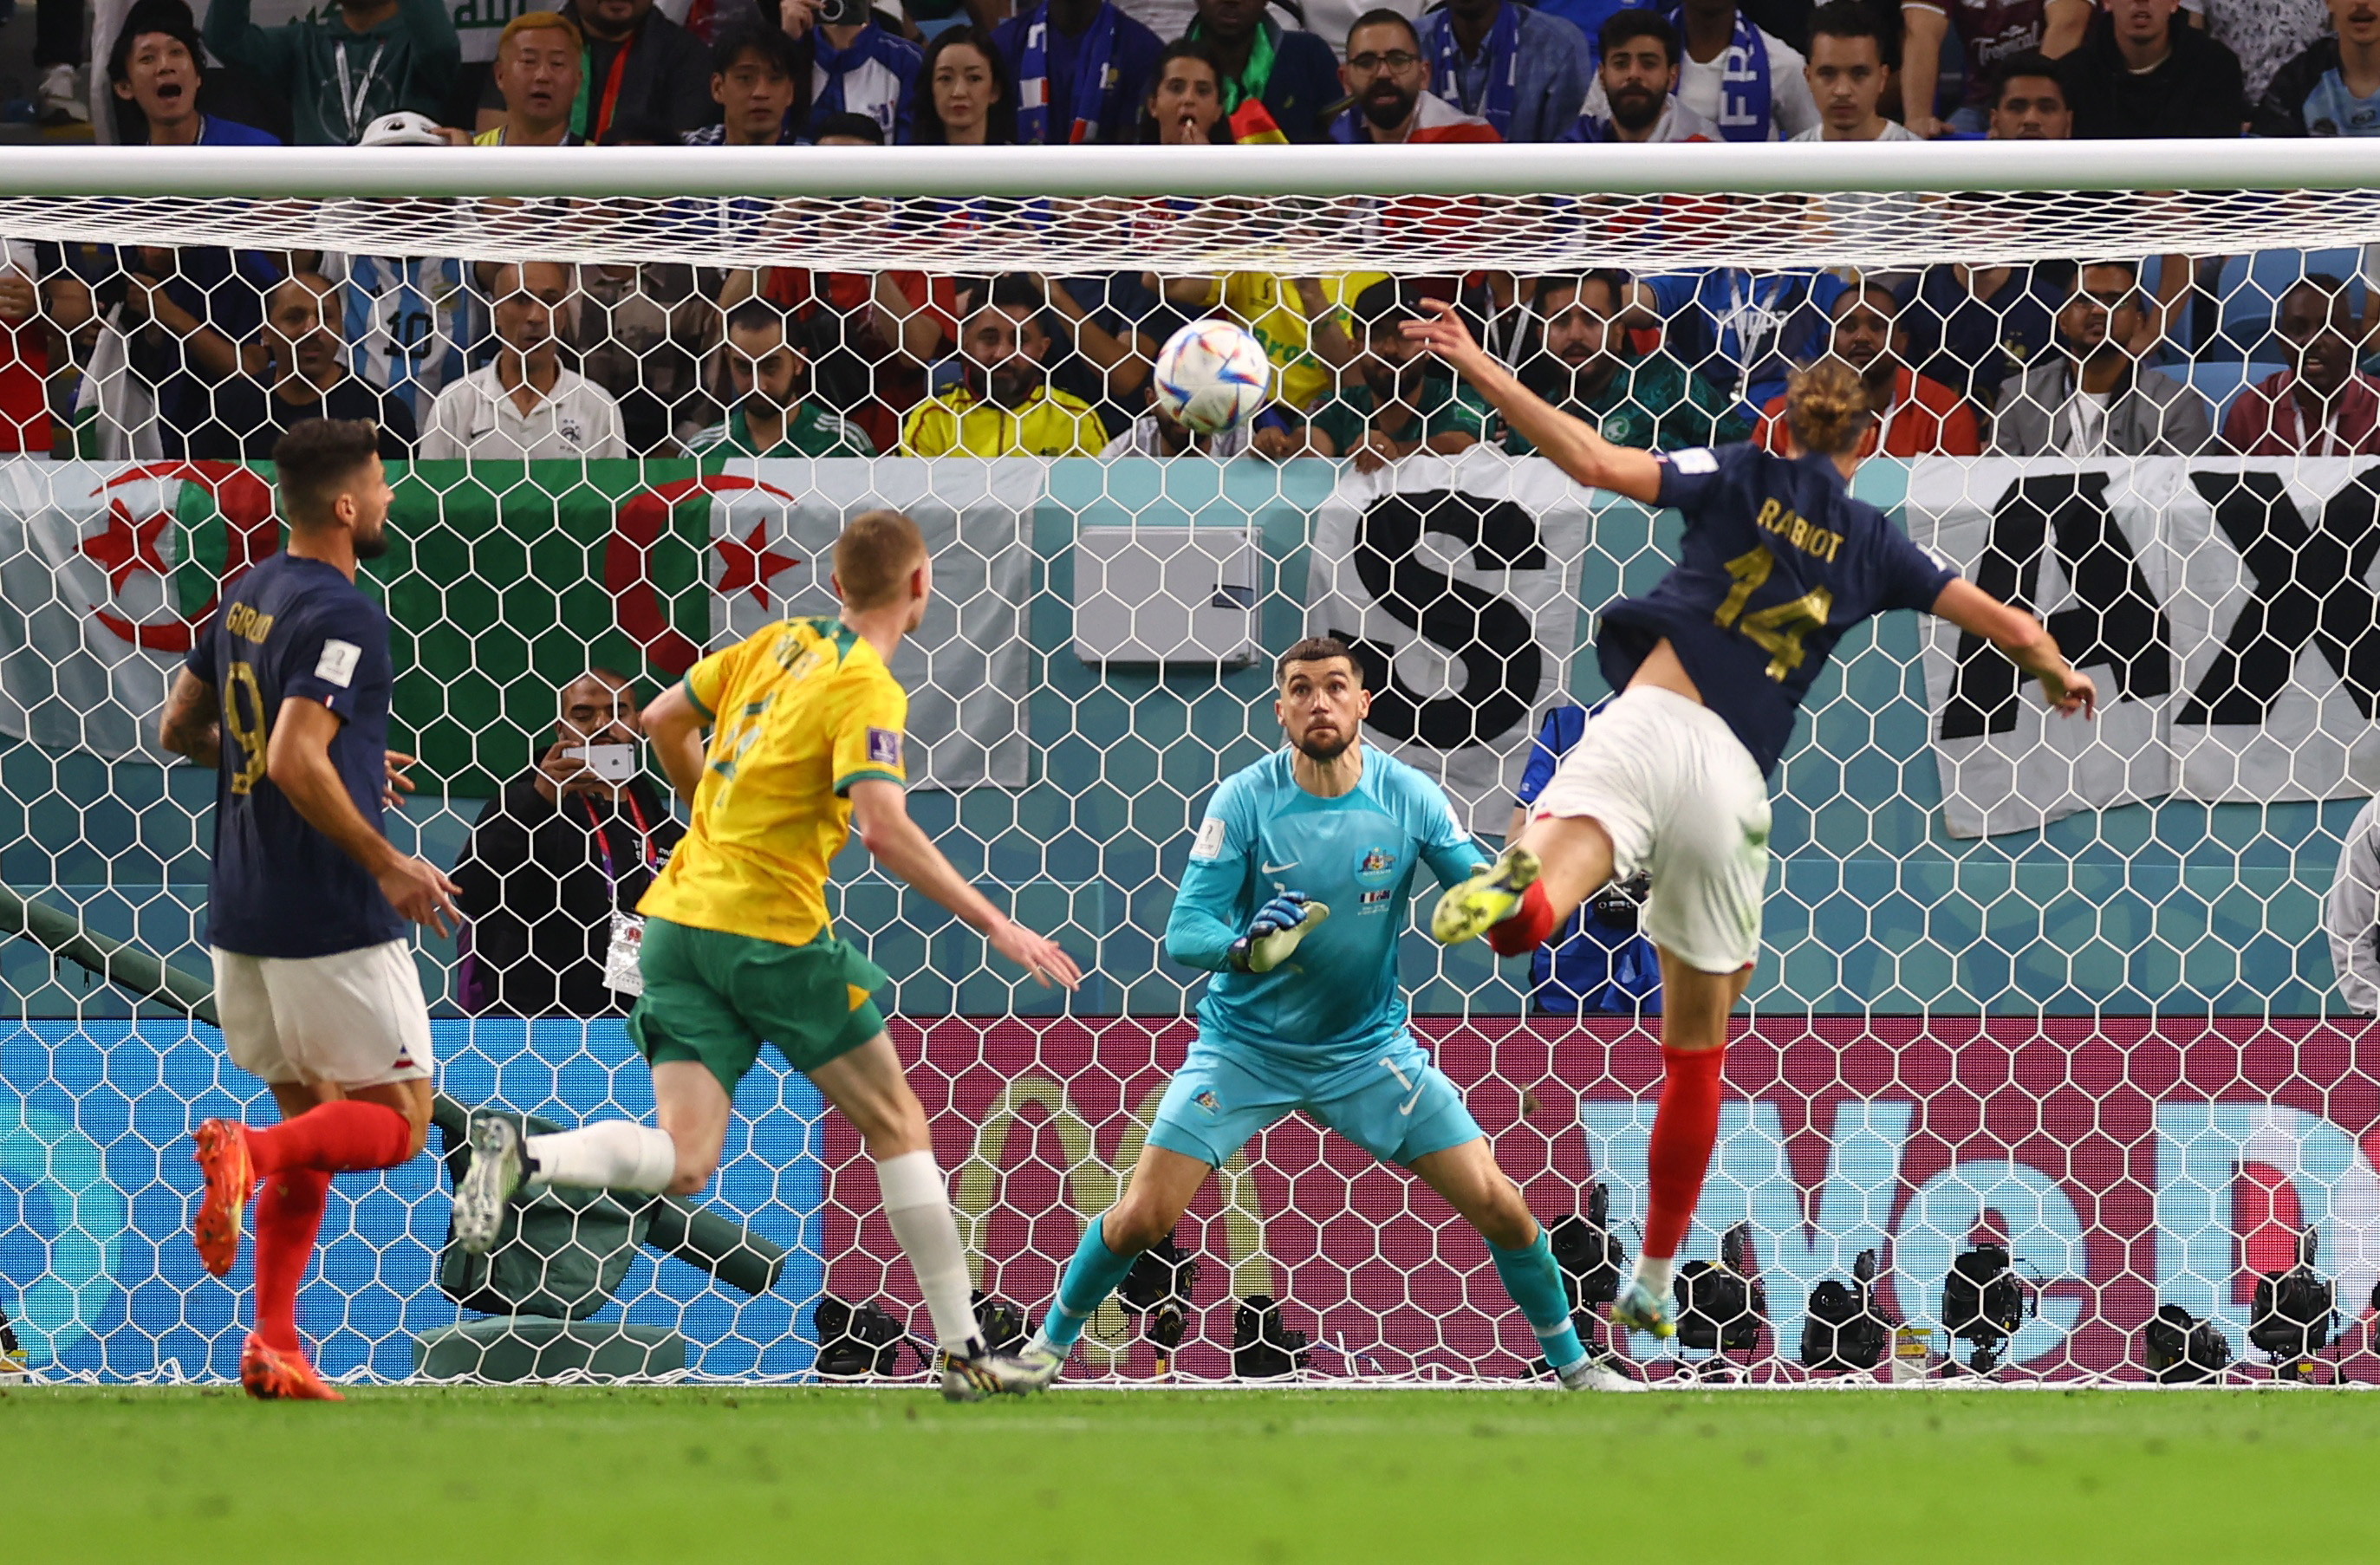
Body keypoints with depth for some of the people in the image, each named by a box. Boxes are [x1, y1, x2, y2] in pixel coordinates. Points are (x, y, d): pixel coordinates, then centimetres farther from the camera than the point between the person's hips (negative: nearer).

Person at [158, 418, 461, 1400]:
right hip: (331, 917, -8)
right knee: (397, 1123, 0)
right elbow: (298, 765, -27)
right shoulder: (343, 616, -17)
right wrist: (387, 866, -18)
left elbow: (179, 731, 20)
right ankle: (245, 1150, -24)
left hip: (243, 914, 8)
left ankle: (272, 1347, 8)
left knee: (312, 1125, 15)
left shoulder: (246, 600, 10)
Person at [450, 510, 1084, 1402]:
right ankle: (963, 1352, 10)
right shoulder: (868, 691, -10)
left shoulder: (780, 645, 11)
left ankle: (522, 1157, -25)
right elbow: (885, 830, -22)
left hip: (680, 913, 6)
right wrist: (994, 927, -18)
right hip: (769, 928, -6)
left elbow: (663, 721, 21)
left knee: (682, 1162, 0)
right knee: (896, 1126, 9)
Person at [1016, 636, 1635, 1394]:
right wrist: (1247, 946, -40)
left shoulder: (1408, 796, -11)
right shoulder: (1245, 800, -16)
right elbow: (1183, 934, -18)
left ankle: (1571, 1361, 17)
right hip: (1245, 1043, -1)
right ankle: (1051, 1343, 17)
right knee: (1142, 1217, -10)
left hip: (1370, 1047, 1)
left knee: (1499, 1205, -5)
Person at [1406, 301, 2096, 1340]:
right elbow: (2010, 628, 22)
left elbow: (1591, 461, 0)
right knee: (1696, 1050, 17)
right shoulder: (1870, 544, 19)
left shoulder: (1738, 478, 13)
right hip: (1733, 780, 2)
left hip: (1654, 719, -2)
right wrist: (2057, 674, 44)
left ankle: (1516, 886, -71)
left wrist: (1475, 367, 5)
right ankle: (1653, 1286, 25)